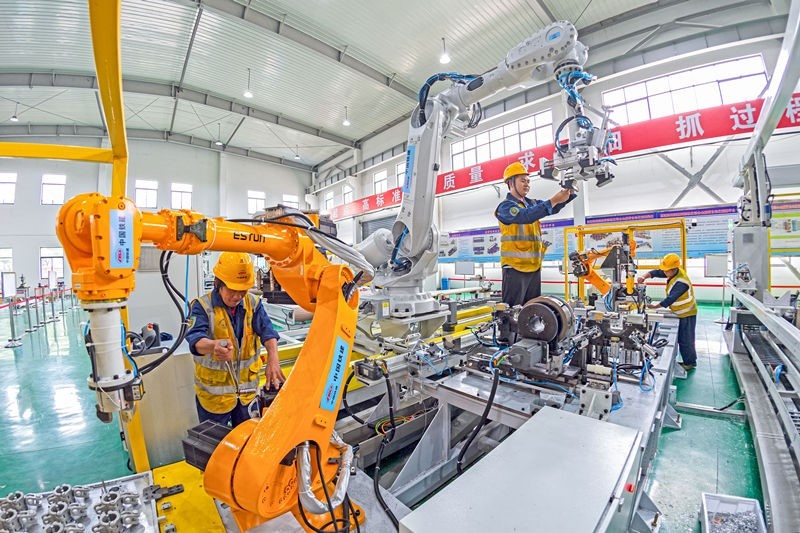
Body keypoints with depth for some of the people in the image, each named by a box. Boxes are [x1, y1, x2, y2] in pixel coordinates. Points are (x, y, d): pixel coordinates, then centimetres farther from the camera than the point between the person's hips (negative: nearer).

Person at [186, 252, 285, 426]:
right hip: (214, 391, -3)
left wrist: (273, 360, -34)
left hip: (247, 389, 3)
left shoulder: (253, 303, -5)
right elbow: (196, 339, -29)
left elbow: (267, 332, -16)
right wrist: (214, 345, -52)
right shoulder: (202, 306, -14)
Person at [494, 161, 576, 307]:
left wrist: (571, 192, -9)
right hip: (515, 267, -7)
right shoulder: (505, 206, -8)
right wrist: (553, 201, -29)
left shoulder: (532, 203, 16)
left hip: (534, 266, 8)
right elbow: (525, 216, -25)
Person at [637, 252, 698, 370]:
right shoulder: (674, 272, -7)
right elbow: (656, 272, -8)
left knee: (686, 340, 1)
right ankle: (687, 360, 27)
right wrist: (644, 277, -29)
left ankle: (691, 363, 16)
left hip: (687, 314, -9)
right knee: (681, 338, 16)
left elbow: (670, 299, -31)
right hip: (681, 313, 9)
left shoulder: (681, 282, -31)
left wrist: (654, 307, -25)